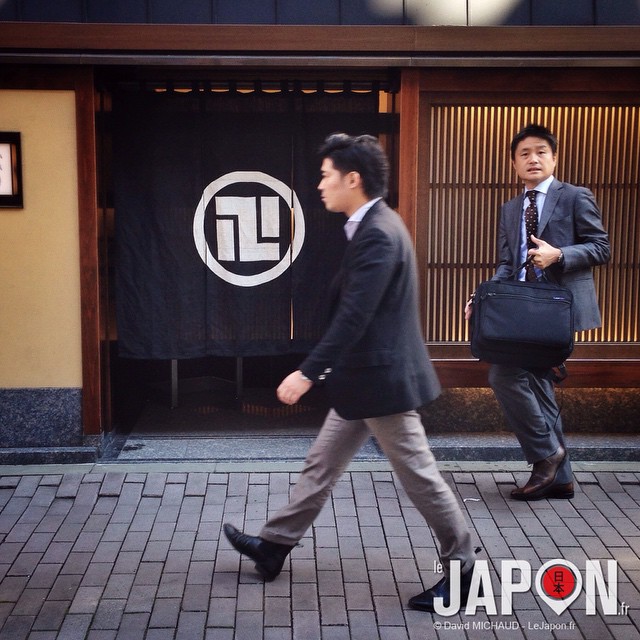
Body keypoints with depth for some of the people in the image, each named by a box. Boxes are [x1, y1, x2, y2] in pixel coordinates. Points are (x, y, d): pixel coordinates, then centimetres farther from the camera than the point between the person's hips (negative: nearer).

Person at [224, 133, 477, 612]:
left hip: (383, 378, -10)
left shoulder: (378, 235, -21)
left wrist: (308, 373, -26)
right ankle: (275, 546, 29)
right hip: (366, 377, 10)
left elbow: (353, 317, -27)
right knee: (322, 463, 17)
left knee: (417, 473, 2)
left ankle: (462, 568, 17)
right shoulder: (375, 226, 10)